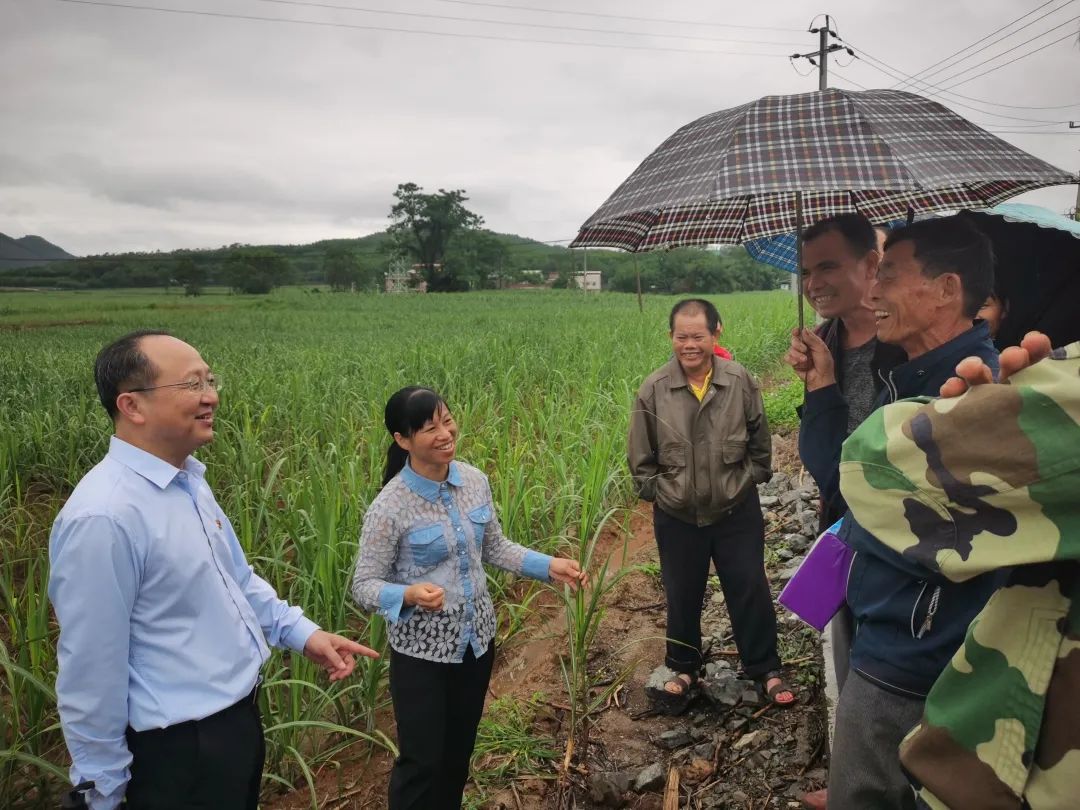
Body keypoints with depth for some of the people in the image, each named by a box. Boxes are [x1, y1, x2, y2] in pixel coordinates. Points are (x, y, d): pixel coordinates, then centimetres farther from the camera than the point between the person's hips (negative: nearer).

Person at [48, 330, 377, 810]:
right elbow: (92, 666, -22)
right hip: (178, 749, -8)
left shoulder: (188, 480, 0)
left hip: (238, 717, 8)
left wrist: (302, 632, 4)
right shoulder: (103, 517, -28)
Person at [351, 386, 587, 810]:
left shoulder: (475, 481, -5)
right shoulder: (390, 506, -22)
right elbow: (363, 586, -17)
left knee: (459, 752, 22)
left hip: (476, 638, 5)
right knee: (421, 760, 8)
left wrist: (548, 565, -4)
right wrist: (409, 594, -36)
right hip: (421, 651, -5)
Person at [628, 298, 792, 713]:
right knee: (681, 596, 17)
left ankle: (765, 668, 33)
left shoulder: (740, 381, -11)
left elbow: (760, 441, 3)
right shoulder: (653, 389, -13)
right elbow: (640, 455, -2)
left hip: (737, 511, 0)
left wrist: (749, 481, 2)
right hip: (677, 517, 1)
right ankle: (683, 668, 38)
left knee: (750, 590, 12)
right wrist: (656, 491, -2)